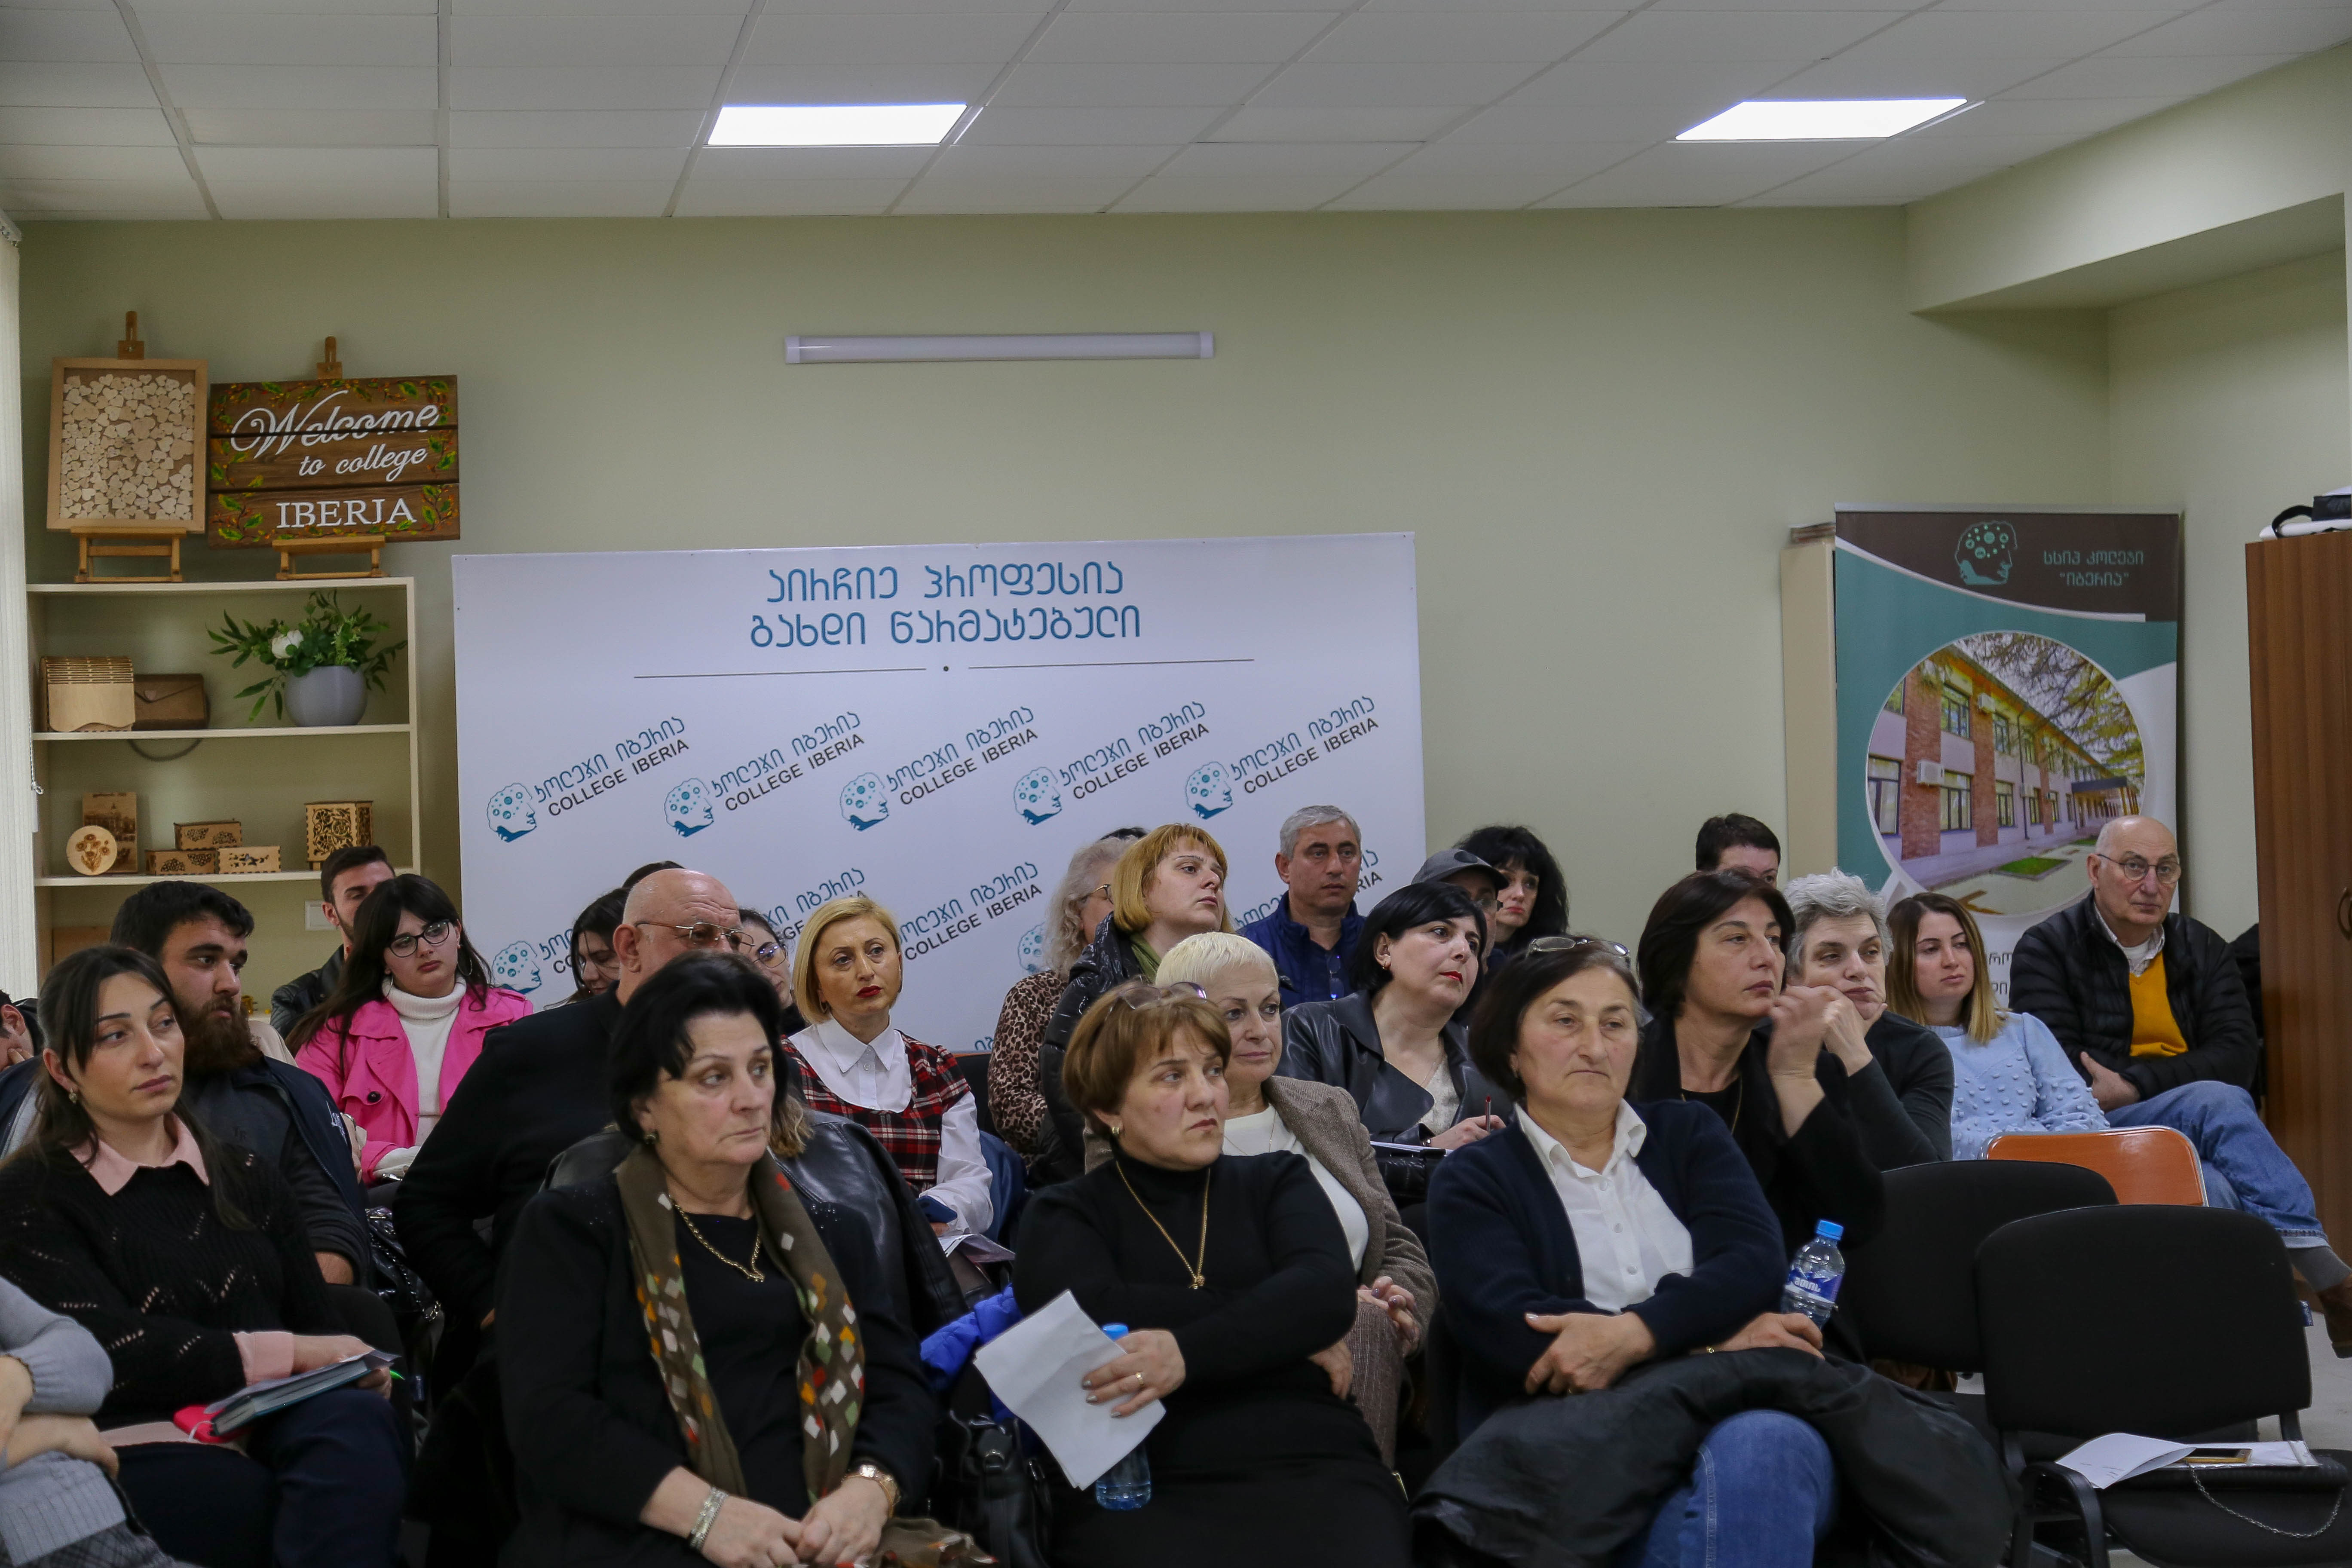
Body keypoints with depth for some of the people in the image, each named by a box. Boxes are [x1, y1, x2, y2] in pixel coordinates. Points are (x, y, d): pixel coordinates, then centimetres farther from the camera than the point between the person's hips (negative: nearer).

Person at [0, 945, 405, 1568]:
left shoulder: (247, 1178, 21)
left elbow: (318, 1329, 14)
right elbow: (111, 1352, -8)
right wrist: (285, 1353, -8)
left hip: (278, 1423, 5)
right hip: (138, 1455, -5)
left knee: (355, 1422, -33)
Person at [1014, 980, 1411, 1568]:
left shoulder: (1276, 1181, 19)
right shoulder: (1066, 1215, 14)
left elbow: (1328, 1290, 0)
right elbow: (1091, 1315, -7)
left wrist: (1190, 1353, -15)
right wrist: (1275, 1326, -3)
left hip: (1313, 1466, 2)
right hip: (1142, 1485, -1)